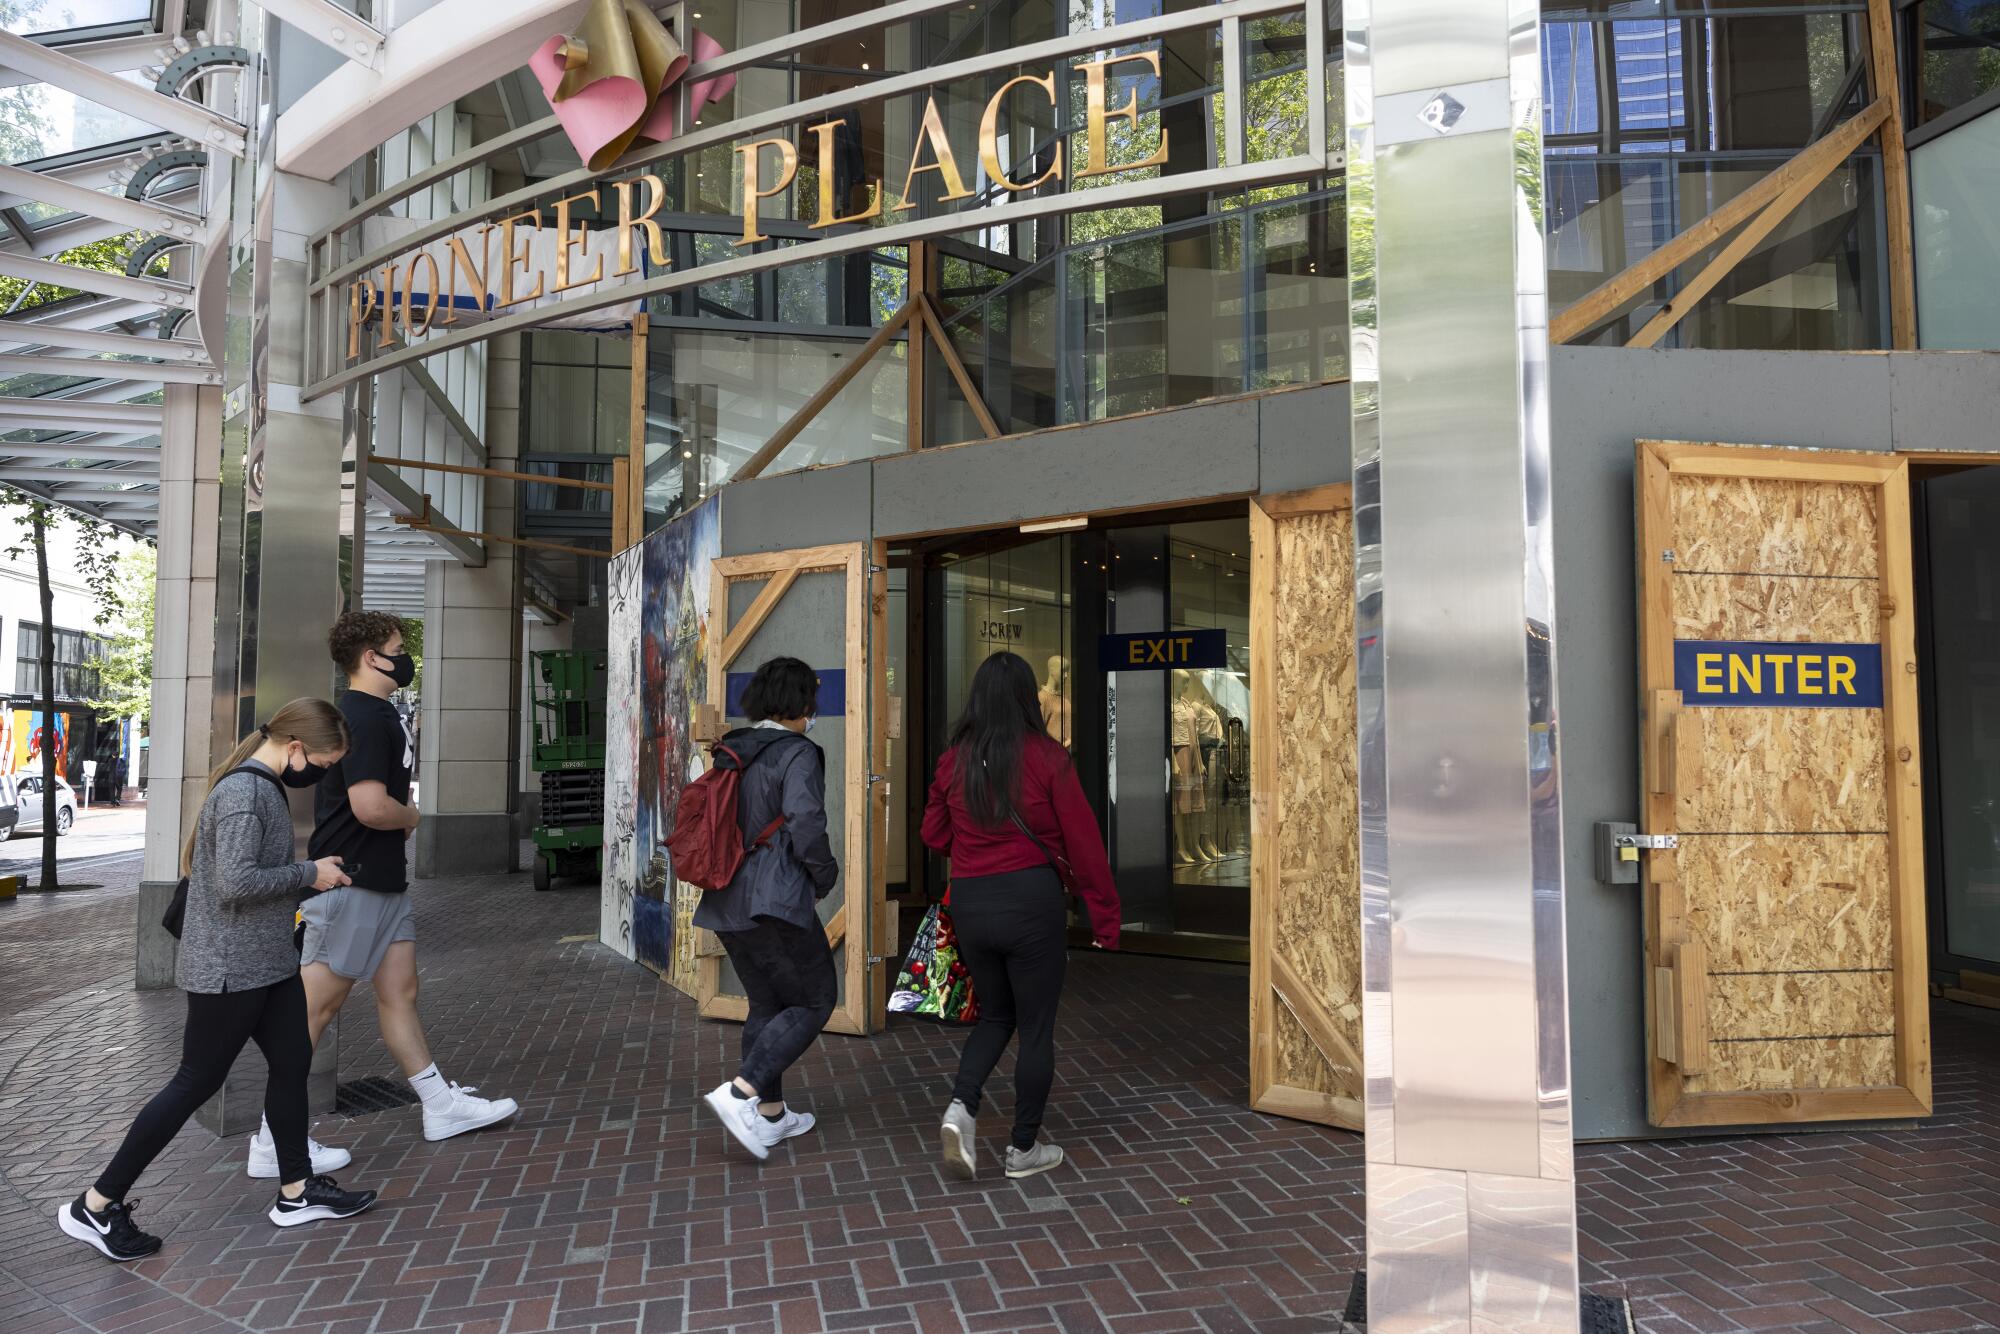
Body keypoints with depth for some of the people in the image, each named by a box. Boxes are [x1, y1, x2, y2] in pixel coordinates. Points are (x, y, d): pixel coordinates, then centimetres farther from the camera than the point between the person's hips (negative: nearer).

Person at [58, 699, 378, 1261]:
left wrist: (310, 879, 9)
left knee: (293, 1062, 13)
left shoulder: (262, 786, 11)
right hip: (229, 968, -10)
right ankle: (97, 1205, 15)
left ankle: (297, 1192, 25)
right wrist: (308, 874, -17)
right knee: (197, 1082, 1)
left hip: (267, 961, 10)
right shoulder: (243, 791, -21)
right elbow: (235, 882, -28)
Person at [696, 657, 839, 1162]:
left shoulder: (730, 752, 12)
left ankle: (770, 1115, 26)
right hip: (775, 901, -8)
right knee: (815, 1001, 4)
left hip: (727, 901, 8)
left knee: (766, 1003, 19)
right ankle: (740, 1092, -8)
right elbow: (805, 824, -22)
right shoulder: (798, 754, -12)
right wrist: (824, 875, -6)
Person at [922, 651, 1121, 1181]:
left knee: (995, 1014, 23)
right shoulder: (1046, 757, -9)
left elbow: (934, 834, 11)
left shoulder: (955, 759, 1)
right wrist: (1105, 915, 0)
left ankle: (961, 1107, 2)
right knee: (1036, 1026, 11)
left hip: (969, 902, 4)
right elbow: (1083, 841, -7)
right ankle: (1025, 1148, 20)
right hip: (1031, 899, -4)